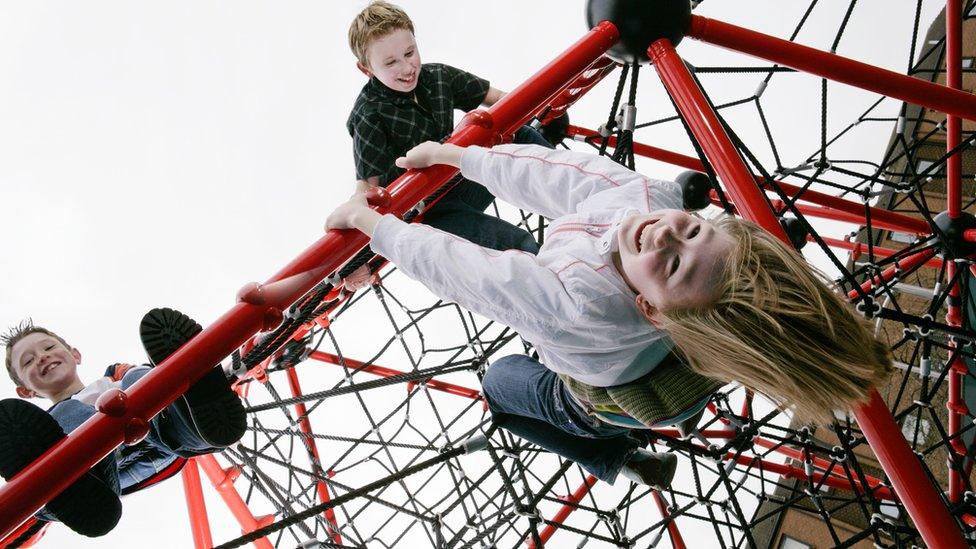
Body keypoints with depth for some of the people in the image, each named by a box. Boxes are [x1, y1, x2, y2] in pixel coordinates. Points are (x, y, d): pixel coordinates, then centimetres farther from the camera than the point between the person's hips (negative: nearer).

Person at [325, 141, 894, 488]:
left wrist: (370, 221, -26)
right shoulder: (650, 194, -37)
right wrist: (452, 154, -13)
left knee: (500, 384, 25)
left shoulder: (579, 305, -53)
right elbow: (551, 173, -21)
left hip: (598, 398, -4)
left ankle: (618, 457, 29)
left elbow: (456, 268, -41)